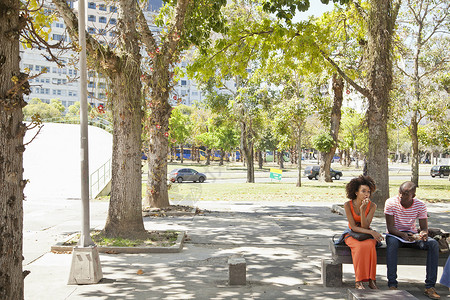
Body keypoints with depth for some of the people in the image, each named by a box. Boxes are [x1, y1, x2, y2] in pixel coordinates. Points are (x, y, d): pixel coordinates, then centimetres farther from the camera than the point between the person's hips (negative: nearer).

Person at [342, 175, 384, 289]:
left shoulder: (372, 206, -9)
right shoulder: (348, 205, -13)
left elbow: (365, 226, -17)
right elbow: (353, 227, -16)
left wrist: (362, 210, -29)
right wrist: (371, 232, -28)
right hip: (352, 235, -1)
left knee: (370, 245, -34)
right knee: (361, 246, -35)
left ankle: (371, 280, -27)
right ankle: (358, 281, -30)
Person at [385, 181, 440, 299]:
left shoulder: (420, 205, -8)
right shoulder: (391, 203, -16)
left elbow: (424, 228, -8)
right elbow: (390, 228, -18)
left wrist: (423, 234, -33)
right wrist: (403, 235, -38)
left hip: (412, 233, 3)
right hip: (395, 234, -3)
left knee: (433, 244, -24)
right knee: (392, 243, -39)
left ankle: (430, 287, -24)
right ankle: (392, 284, -35)